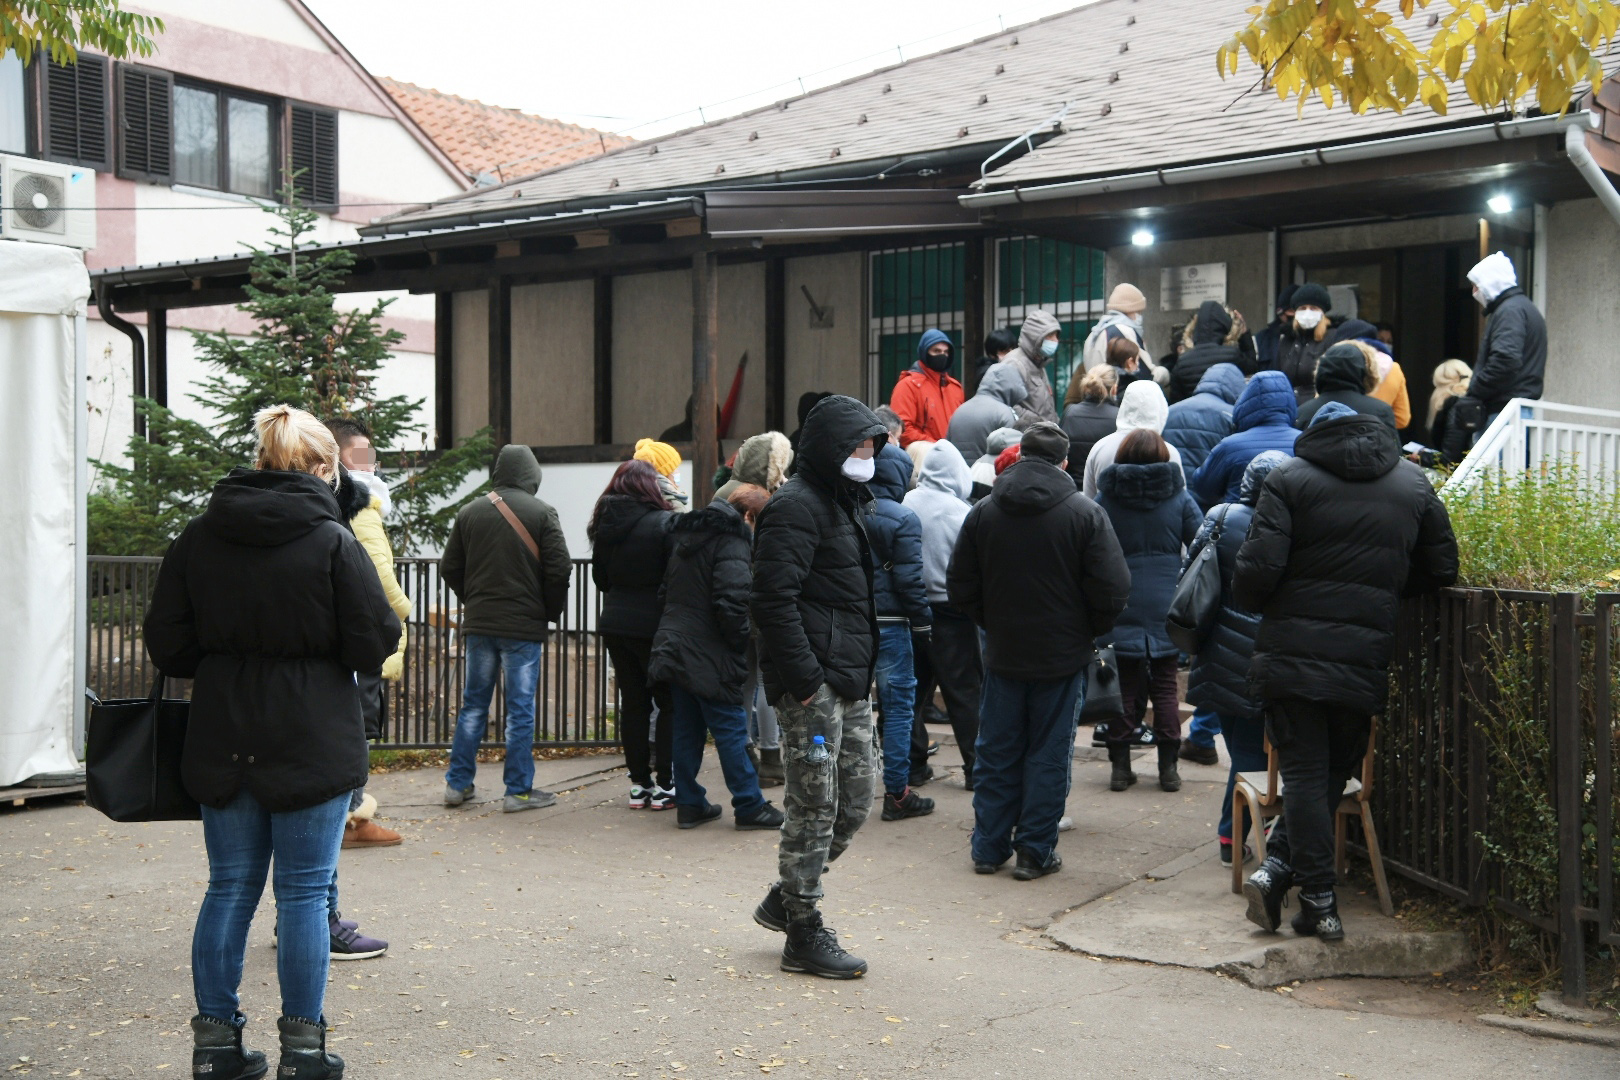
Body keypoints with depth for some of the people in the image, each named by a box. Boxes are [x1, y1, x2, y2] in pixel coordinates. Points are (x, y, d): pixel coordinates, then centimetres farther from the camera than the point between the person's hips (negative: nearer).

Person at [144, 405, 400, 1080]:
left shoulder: (198, 538, 1)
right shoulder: (332, 541, -12)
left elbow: (166, 645, 3)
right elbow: (374, 644, -11)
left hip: (223, 744, 4)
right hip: (313, 742, -4)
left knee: (230, 888, 14)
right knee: (304, 892, 5)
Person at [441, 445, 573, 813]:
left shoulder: (470, 511, 4)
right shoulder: (541, 512, -8)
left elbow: (450, 567, 8)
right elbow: (559, 570, -11)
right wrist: (550, 612, 4)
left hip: (477, 623, 4)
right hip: (524, 625, -4)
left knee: (473, 703, 14)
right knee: (520, 708, 2)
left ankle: (457, 783, 17)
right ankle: (519, 790, 5)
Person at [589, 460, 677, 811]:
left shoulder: (606, 524, 5)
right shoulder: (664, 523, -14)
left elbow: (600, 577, 12)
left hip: (615, 624, 6)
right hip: (654, 624, -6)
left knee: (633, 703, 12)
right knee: (669, 703, 4)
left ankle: (639, 784, 15)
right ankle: (664, 785, 4)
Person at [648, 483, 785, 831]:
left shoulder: (687, 533, 14)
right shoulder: (733, 542, -15)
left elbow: (667, 590, 20)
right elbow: (732, 603, -23)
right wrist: (742, 643, -10)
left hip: (674, 649, 8)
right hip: (710, 657, -8)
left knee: (686, 730, 12)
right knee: (731, 730, -2)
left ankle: (689, 804, 16)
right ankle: (750, 807, 4)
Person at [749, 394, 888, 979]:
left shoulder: (843, 504, 20)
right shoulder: (795, 507, -13)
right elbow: (773, 600, -20)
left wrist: (859, 669, 17)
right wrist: (805, 679, -22)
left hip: (849, 682, 10)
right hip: (812, 685, -10)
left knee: (855, 801, 13)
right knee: (815, 807, -3)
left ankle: (786, 899, 27)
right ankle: (803, 936, 8)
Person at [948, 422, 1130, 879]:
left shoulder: (983, 512, 0)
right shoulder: (1085, 513, -10)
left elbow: (960, 588, 4)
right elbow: (1112, 589, -12)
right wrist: (1090, 631, 6)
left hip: (1003, 654, 3)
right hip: (1063, 655, -2)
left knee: (997, 753, 12)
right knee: (1049, 756, 6)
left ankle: (989, 848, 17)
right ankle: (1035, 852, 9)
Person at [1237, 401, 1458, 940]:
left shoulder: (1290, 478, -2)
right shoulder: (1413, 482, 10)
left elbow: (1258, 566, -12)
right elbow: (1441, 568, 12)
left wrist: (1255, 605, 8)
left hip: (1291, 653, -2)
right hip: (1366, 658, 2)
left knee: (1304, 772, 3)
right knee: (1337, 770, 15)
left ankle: (1320, 901, 1)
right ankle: (1280, 867, 8)